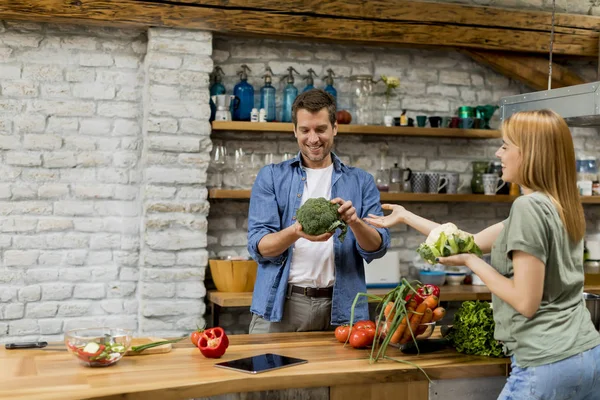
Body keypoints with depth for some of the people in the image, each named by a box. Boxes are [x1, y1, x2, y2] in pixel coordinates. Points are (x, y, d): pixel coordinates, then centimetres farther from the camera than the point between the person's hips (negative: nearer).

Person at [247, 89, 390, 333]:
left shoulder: (361, 182, 8)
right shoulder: (271, 177, 4)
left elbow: (377, 248, 0)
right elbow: (258, 246, -4)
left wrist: (355, 222, -21)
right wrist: (296, 232, -24)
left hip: (340, 309, 1)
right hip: (280, 305, -1)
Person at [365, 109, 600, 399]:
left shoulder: (529, 207, -17)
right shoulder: (561, 207, 10)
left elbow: (526, 303, -20)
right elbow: (474, 242, 17)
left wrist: (471, 262, -8)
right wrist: (406, 217, 22)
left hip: (548, 362, -8)